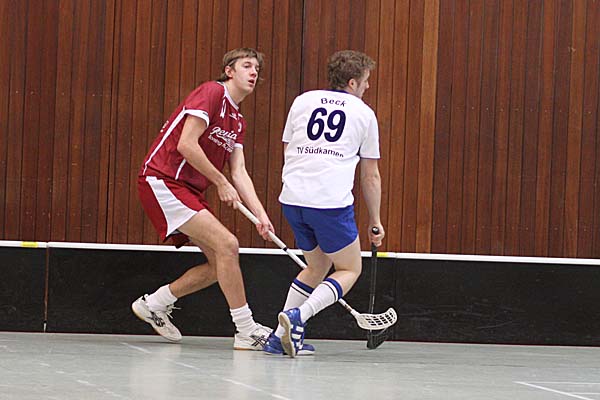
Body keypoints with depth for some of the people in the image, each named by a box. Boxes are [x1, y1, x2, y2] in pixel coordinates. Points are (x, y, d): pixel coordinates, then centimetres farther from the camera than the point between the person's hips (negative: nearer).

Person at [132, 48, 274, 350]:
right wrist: (221, 183, -12)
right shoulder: (212, 92, -10)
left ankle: (154, 304, 19)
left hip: (188, 190, 10)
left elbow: (239, 172, 11)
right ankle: (246, 331, -15)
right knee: (227, 245, -19)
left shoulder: (238, 121, 17)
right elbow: (186, 144, -19)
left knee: (221, 263, 5)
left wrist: (260, 214, -3)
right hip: (162, 180, -10)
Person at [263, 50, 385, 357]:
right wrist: (375, 222, 23)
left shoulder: (302, 101, 16)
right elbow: (371, 176, 14)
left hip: (292, 199, 5)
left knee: (317, 266, 23)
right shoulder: (364, 114, 10)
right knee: (349, 270, 11)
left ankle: (279, 337, 14)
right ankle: (298, 317, -13)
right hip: (332, 202, -5)